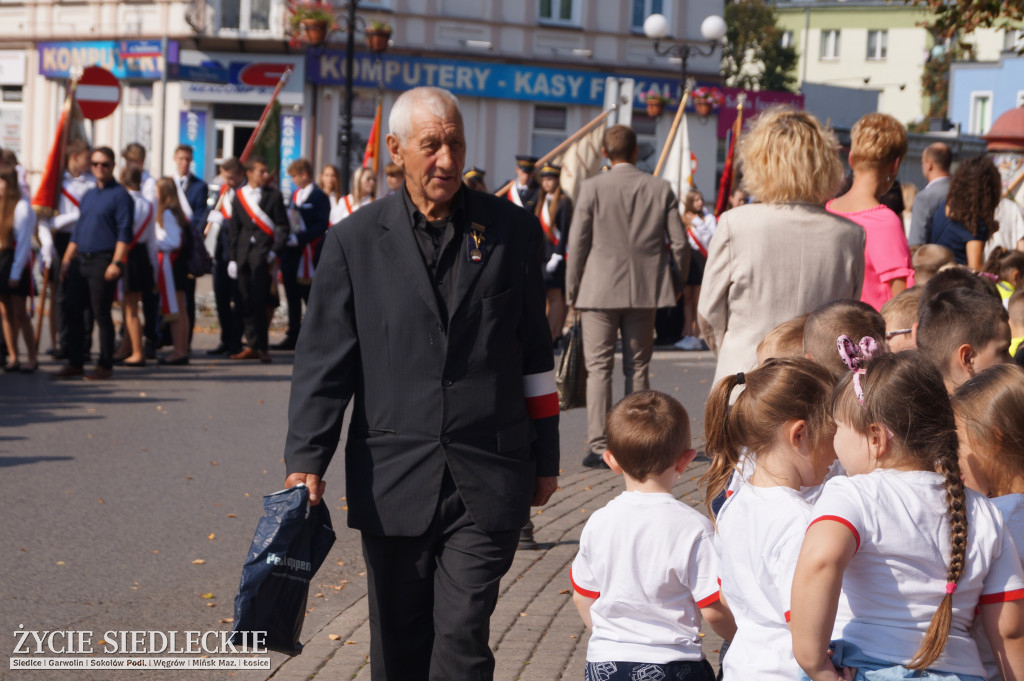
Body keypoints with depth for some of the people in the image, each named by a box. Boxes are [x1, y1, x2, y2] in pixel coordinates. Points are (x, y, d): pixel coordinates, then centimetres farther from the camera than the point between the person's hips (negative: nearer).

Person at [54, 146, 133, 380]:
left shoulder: (120, 195, -5)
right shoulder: (88, 195, 17)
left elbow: (124, 233, -11)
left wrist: (116, 263, -19)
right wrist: (67, 259, 16)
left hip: (103, 262, -7)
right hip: (80, 259, 7)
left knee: (101, 314, -4)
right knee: (73, 311, 6)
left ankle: (105, 365, 4)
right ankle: (75, 363, 14)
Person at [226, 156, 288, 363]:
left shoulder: (273, 196, 4)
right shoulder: (239, 196, 11)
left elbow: (283, 227, 5)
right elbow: (233, 229, 13)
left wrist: (274, 252, -7)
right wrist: (233, 258, 7)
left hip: (263, 254, -3)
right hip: (243, 254, 3)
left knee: (258, 301, -10)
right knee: (246, 302, 4)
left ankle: (262, 347, -5)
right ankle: (252, 345, 12)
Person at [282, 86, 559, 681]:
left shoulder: (513, 232, 6)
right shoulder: (356, 241, 3)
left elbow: (535, 355, 10)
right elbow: (323, 363, 3)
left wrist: (545, 460, 12)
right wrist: (306, 460, -6)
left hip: (489, 479, -1)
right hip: (394, 482, 1)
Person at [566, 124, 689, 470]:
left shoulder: (592, 188, -5)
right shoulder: (661, 188, 2)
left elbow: (577, 243, -5)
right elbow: (680, 243, 2)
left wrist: (572, 291, 4)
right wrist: (675, 283, 16)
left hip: (600, 290, -3)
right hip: (645, 291, 3)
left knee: (599, 368, 0)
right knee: (638, 368, 11)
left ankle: (598, 446, -6)